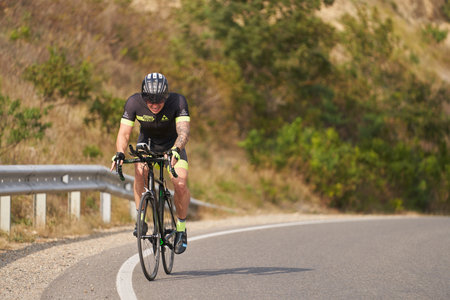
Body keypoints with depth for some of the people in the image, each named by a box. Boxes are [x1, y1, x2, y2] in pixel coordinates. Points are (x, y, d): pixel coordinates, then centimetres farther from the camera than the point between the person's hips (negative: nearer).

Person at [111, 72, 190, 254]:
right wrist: (120, 154, -48)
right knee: (140, 170, -30)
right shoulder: (134, 103, -28)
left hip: (172, 144, -1)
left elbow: (183, 131, -42)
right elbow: (124, 133, -28)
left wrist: (176, 150, -61)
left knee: (180, 183, -21)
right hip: (147, 141, 1)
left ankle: (181, 227, 0)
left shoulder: (178, 102, -32)